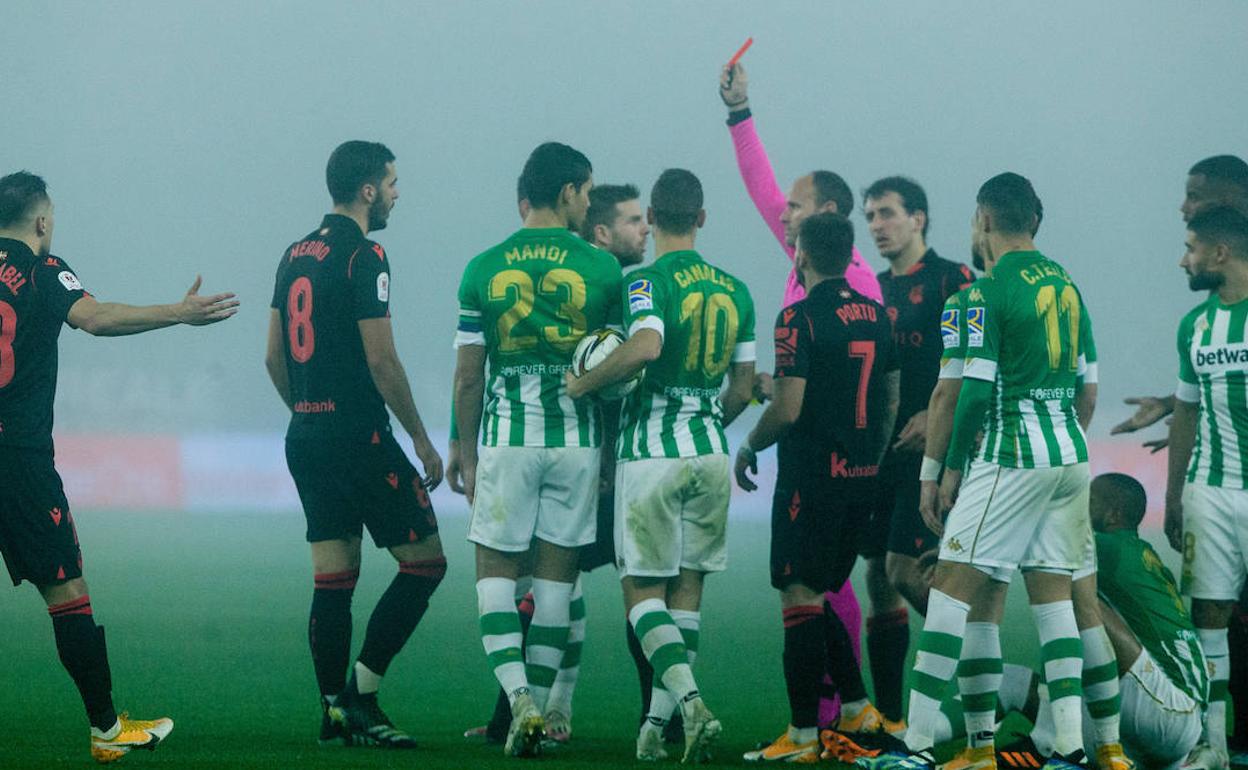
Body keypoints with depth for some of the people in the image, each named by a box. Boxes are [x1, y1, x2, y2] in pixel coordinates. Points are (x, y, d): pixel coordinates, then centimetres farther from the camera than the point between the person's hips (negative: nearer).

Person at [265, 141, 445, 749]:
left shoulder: (295, 256, 13)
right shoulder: (363, 256, -12)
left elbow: (275, 359, 16)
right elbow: (381, 360, -15)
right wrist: (422, 441, -8)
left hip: (305, 440, 8)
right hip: (359, 437, -8)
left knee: (333, 578, 9)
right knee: (424, 561, -2)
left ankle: (335, 712, 7)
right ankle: (360, 692, -8)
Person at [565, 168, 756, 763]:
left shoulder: (646, 282, -9)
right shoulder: (735, 291, 9)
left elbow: (645, 346, -29)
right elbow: (742, 391, 11)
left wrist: (582, 383, -17)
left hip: (651, 451, -5)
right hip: (709, 451, 5)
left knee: (643, 589, 1)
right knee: (687, 587, 12)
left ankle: (691, 702, -19)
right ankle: (657, 723, 11)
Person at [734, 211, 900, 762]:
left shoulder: (800, 317, -13)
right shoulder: (876, 315, 9)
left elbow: (788, 410, -17)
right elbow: (891, 401, 15)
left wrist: (748, 448, 0)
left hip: (812, 475, -7)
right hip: (861, 478, 7)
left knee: (800, 599, -4)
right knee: (819, 598, 19)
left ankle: (803, 736, -4)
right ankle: (856, 709, 16)